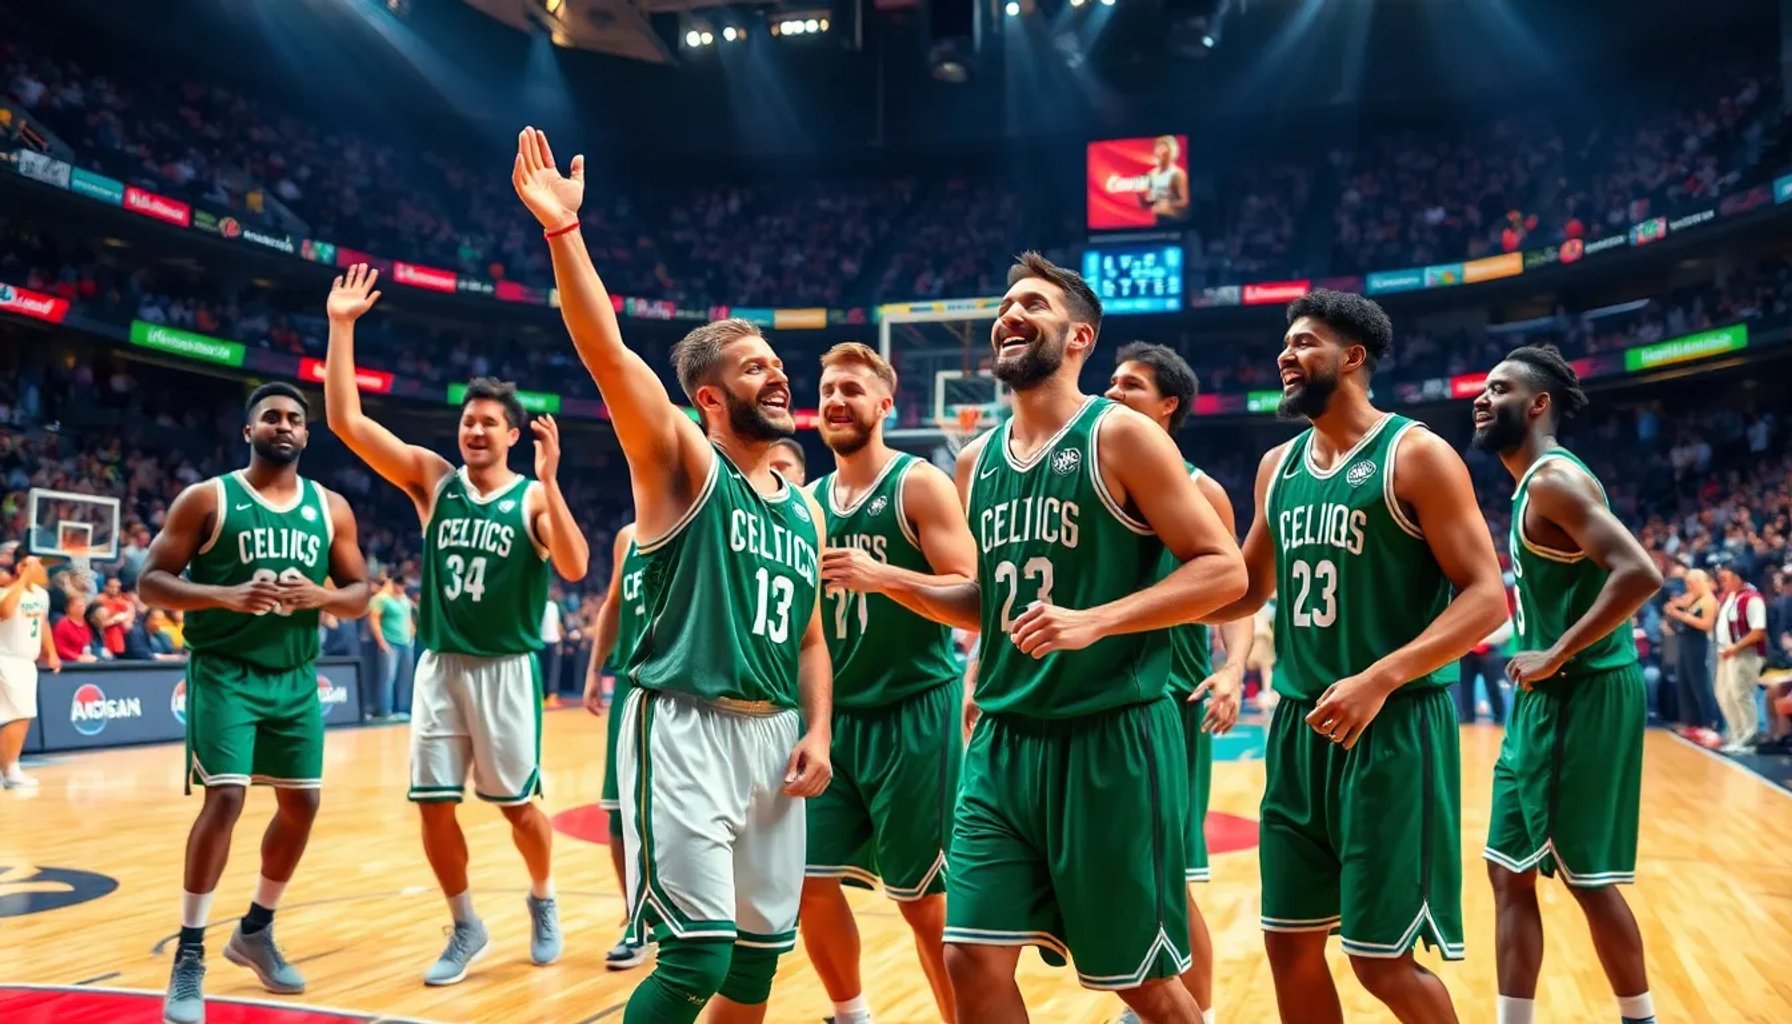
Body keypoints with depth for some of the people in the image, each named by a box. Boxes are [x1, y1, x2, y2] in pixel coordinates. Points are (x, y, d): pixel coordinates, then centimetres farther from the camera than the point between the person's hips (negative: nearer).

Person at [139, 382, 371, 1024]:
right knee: (225, 798, -16)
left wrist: (322, 596, -14)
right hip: (224, 673, -5)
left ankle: (256, 931, 30)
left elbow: (360, 594, 9)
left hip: (296, 677, 5)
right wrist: (226, 596, -24)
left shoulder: (330, 508, 5)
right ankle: (189, 956, -1)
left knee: (302, 803, 9)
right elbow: (151, 583, -8)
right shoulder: (207, 498, -5)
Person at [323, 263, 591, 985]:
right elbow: (346, 422, -4)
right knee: (434, 807, 4)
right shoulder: (432, 479, 2)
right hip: (439, 665, 3)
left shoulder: (533, 498, -5)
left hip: (505, 669, -3)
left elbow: (574, 569, -20)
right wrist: (342, 328, -11)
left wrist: (549, 482, -29)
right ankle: (467, 929, 23)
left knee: (518, 805, 6)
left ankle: (542, 903, 33)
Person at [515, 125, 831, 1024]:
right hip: (684, 728, -6)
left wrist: (817, 731, 3)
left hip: (772, 733, 7)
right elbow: (605, 352, -17)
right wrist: (561, 227, -25)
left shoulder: (804, 509, 15)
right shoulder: (681, 464, -3)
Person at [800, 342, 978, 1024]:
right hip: (836, 715, 6)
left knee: (924, 896, 1)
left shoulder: (920, 484, -7)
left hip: (915, 713, -6)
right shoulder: (812, 500, 11)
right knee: (811, 880, 7)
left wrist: (885, 576, -28)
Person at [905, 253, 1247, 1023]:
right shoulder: (977, 461, 11)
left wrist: (1096, 622, -22)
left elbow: (1223, 570, -11)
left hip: (1113, 739, -5)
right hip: (1003, 742, 6)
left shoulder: (1120, 436, -7)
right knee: (973, 960, 2)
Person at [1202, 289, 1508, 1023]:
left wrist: (1379, 679, -26)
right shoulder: (1278, 466, 11)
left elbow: (1486, 597, -14)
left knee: (1384, 958, -1)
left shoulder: (1415, 454, -8)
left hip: (1394, 727, -6)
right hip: (1300, 726, 7)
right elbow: (1248, 589, 21)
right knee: (1291, 943, 11)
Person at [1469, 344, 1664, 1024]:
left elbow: (1640, 573, -26)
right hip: (1549, 699, 10)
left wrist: (1555, 656, -22)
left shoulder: (1554, 479, -15)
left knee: (1588, 878, 1)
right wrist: (1547, 662, 13)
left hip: (1584, 695, -10)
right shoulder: (1534, 485, 15)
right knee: (1510, 872, 10)